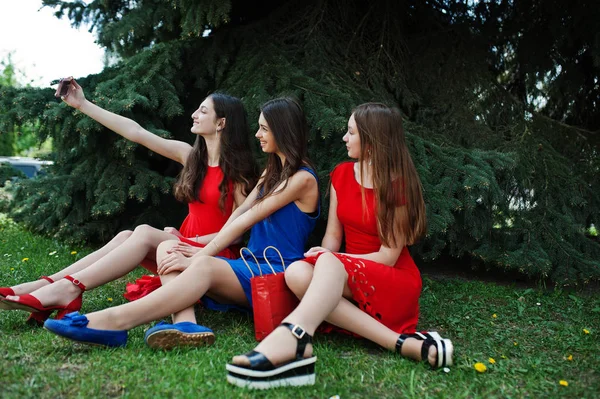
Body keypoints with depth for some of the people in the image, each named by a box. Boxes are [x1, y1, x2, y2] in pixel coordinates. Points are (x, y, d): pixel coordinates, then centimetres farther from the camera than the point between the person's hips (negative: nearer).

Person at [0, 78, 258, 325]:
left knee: (145, 233, -28)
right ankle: (48, 284, -30)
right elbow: (135, 132, 6)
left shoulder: (237, 169, -8)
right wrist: (82, 104, 6)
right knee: (126, 237, -19)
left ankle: (68, 288, -39)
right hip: (187, 245, 6)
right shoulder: (190, 156, 8)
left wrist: (195, 241, -19)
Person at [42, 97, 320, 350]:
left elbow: (246, 220, -12)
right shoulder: (272, 171, 23)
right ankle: (184, 323, -43)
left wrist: (198, 258, -15)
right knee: (168, 247, -14)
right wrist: (204, 254, -5)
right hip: (251, 267, 8)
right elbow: (240, 213, 9)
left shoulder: (303, 179, -6)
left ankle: (115, 320, -48)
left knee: (205, 266, -36)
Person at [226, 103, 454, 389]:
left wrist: (328, 259, -14)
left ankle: (291, 338, -65)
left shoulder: (399, 185, -10)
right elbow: (333, 235, 6)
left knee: (328, 263, -35)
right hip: (344, 282, 5)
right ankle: (404, 343, -37)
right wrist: (323, 257, -17)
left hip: (396, 283, -5)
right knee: (297, 272, -28)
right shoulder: (341, 174, 7)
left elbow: (388, 257, -11)